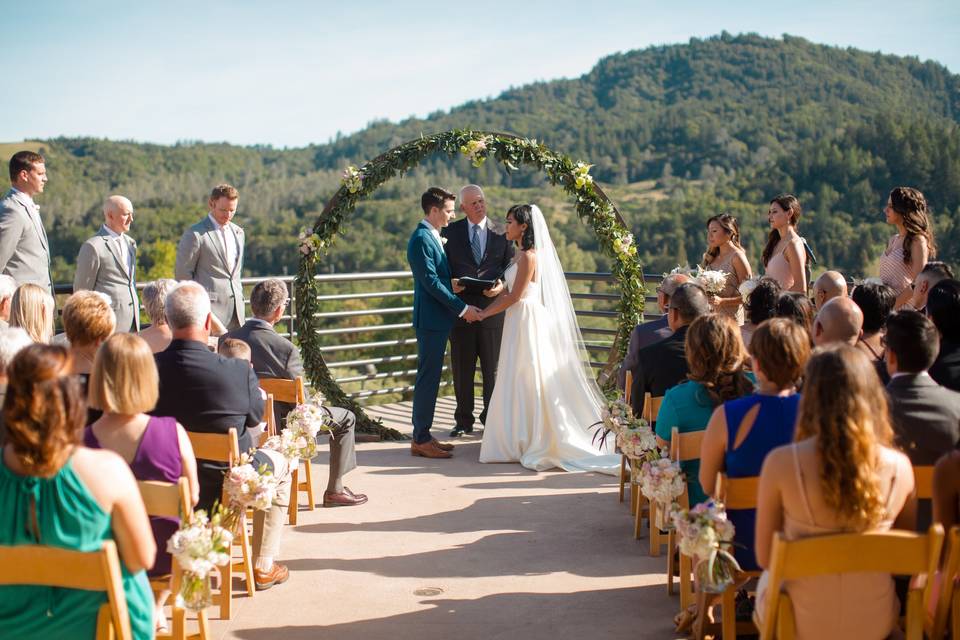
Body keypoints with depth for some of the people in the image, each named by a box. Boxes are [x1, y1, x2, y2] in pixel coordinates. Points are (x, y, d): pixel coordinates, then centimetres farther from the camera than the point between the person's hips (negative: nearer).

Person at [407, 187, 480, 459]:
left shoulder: (433, 237, 16)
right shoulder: (421, 239, -15)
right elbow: (431, 282, -20)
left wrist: (461, 307, 15)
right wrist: (463, 308, -16)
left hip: (439, 319, 10)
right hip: (431, 319, -10)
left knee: (430, 378, 12)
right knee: (428, 378, -5)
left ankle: (423, 435, 18)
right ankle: (421, 440, 1)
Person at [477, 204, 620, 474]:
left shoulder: (528, 256, -16)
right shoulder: (522, 254, 13)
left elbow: (514, 296, -16)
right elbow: (508, 291, 14)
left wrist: (486, 313, -6)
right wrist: (484, 310, 9)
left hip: (526, 321, -9)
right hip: (519, 322, 9)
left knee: (528, 380, -3)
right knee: (520, 382, 12)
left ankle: (533, 442, 5)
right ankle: (524, 440, 19)